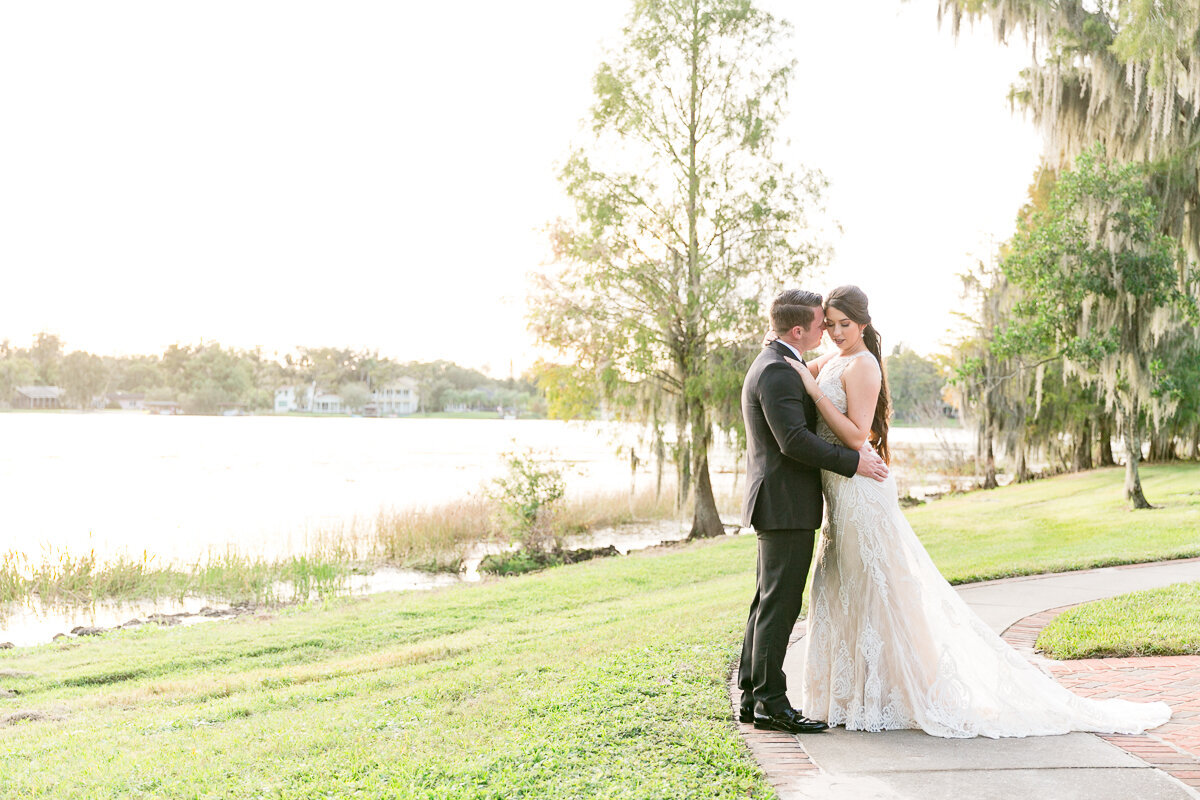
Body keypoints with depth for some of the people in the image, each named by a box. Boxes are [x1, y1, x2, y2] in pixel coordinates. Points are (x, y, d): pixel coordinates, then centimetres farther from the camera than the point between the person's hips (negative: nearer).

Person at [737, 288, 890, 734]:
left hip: (777, 506, 11)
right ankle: (770, 702, -1)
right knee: (779, 605, -6)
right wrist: (853, 462, -17)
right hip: (786, 507, -11)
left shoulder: (774, 364, 18)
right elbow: (794, 440, -24)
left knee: (768, 603, 12)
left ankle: (752, 697, 17)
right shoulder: (777, 371, -16)